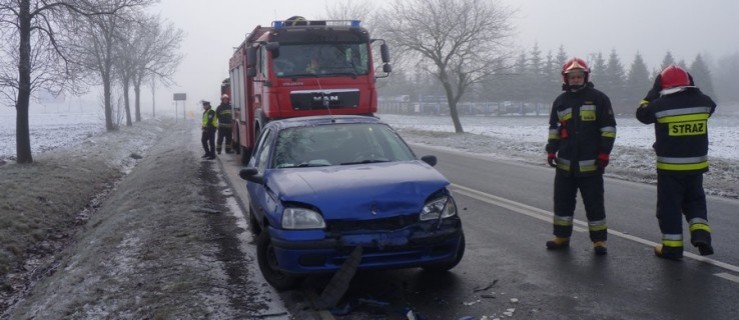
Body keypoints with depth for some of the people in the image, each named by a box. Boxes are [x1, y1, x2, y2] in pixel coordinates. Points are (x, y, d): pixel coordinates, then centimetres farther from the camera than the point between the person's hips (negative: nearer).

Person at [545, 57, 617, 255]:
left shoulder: (598, 98, -2)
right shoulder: (560, 101, 10)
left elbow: (608, 128, -2)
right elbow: (554, 129, 17)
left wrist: (604, 153, -7)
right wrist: (551, 151, 7)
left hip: (590, 164, -4)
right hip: (565, 164, 4)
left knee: (594, 204, 2)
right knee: (562, 201, 10)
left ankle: (599, 240, 12)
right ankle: (561, 237, 23)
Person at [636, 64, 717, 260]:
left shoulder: (661, 104, -13)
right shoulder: (702, 101, -3)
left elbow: (642, 114, 4)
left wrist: (654, 91, 8)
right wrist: (692, 88, 19)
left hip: (669, 166, -3)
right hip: (696, 164, 4)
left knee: (670, 205, 6)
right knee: (695, 200, 22)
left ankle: (672, 247, 9)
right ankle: (701, 234, 5)